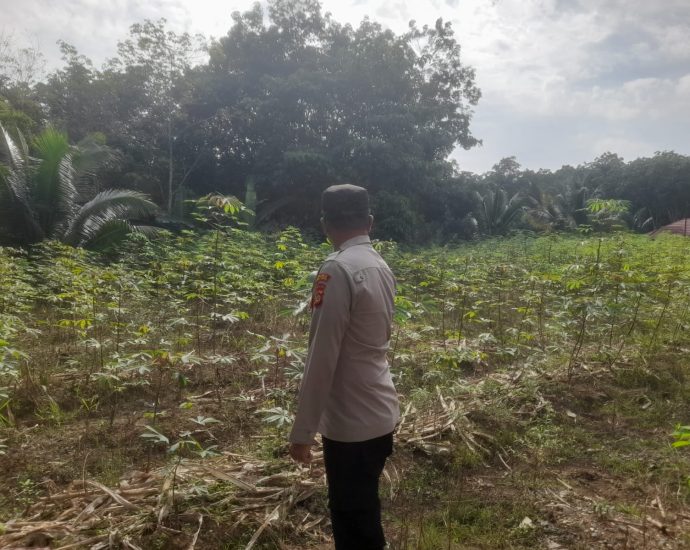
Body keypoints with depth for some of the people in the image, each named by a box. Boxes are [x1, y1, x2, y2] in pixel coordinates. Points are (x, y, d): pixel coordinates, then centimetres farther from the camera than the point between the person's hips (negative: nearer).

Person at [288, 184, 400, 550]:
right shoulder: (381, 267, 6)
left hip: (351, 422, -8)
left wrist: (302, 430, -12)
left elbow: (321, 357, -20)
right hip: (380, 414, 8)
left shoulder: (337, 269, -19)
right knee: (364, 517, 24)